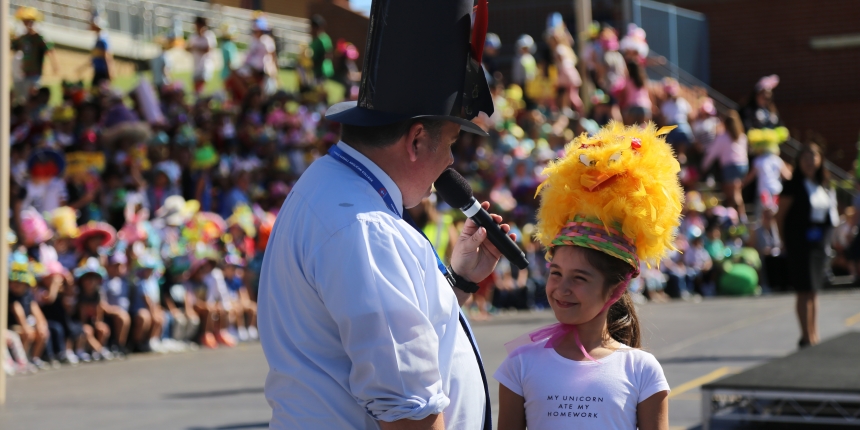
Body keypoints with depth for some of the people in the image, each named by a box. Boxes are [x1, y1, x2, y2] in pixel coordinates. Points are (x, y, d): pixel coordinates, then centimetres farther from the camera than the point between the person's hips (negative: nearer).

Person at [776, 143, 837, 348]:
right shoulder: (794, 186, -7)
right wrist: (786, 242, -6)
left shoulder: (825, 188, 10)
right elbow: (780, 216, -5)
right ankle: (806, 336, -4)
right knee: (805, 290, -8)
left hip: (820, 243, 6)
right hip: (800, 242, -6)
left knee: (814, 291, 11)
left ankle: (814, 335, 17)